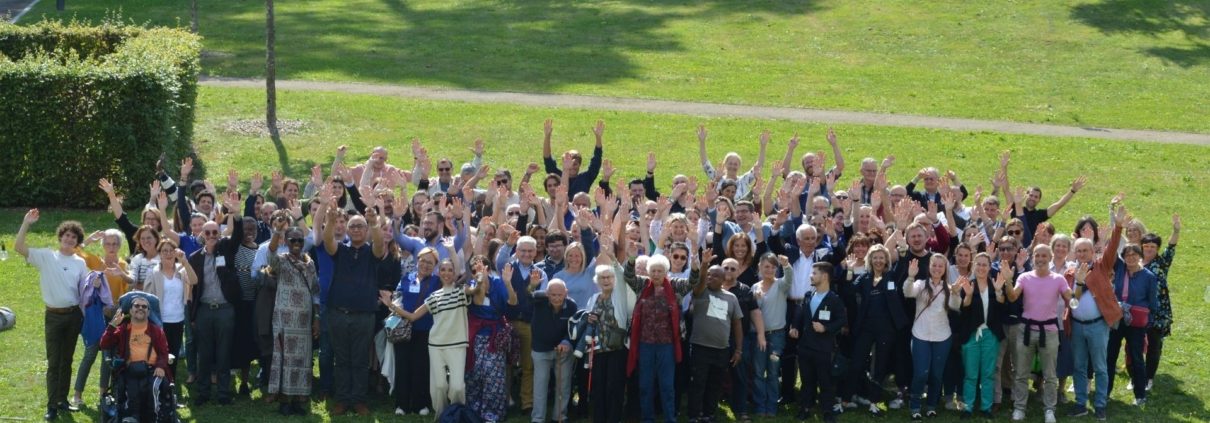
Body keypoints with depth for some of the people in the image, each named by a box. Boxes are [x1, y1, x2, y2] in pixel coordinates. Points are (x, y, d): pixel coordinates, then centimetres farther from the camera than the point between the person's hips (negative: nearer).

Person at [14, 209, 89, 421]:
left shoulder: (80, 263, 5)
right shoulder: (46, 257, -3)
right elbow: (18, 247, -13)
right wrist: (26, 223, -21)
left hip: (74, 315, 2)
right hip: (54, 315, -2)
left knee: (67, 360, 12)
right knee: (53, 362, -2)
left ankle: (63, 400, 21)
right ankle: (51, 406, 1)